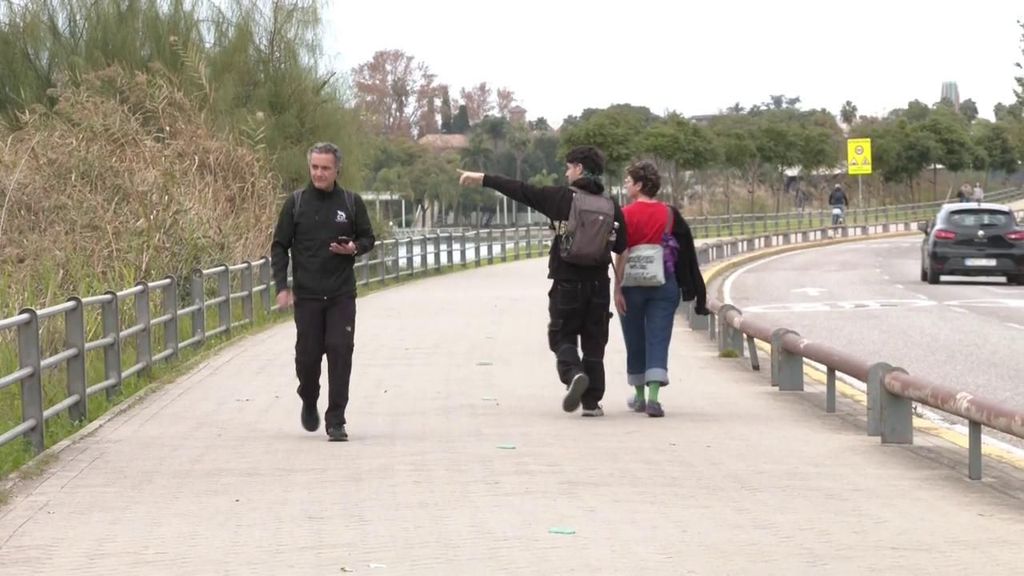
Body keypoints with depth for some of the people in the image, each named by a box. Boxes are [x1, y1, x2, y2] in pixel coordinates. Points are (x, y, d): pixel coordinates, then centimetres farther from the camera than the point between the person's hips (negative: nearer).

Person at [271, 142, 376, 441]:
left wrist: (354, 248, -11)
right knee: (307, 354, 3)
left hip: (342, 295, 0)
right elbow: (279, 246, 5)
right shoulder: (296, 203, 2)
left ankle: (336, 421, -4)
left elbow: (368, 238, 13)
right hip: (306, 294, 0)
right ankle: (309, 402, 34)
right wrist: (282, 287, -4)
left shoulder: (352, 203, 3)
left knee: (340, 352, -9)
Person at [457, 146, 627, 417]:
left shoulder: (562, 197, -5)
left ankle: (573, 373, -20)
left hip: (567, 281, -3)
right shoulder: (612, 206, 4)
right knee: (594, 342, 10)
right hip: (599, 283, 3)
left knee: (562, 336, 9)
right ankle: (592, 401, 8)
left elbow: (520, 191, -2)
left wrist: (483, 179, 5)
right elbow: (622, 247, 5)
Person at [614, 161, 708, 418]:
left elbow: (621, 254, -12)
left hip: (633, 284, -2)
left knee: (635, 342, 12)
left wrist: (617, 289, -10)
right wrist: (694, 291, 12)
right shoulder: (670, 214, 3)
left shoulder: (626, 214, -7)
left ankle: (639, 396, 24)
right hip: (664, 285, 2)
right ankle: (653, 397, -16)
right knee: (658, 342, -1)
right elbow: (685, 252, 5)